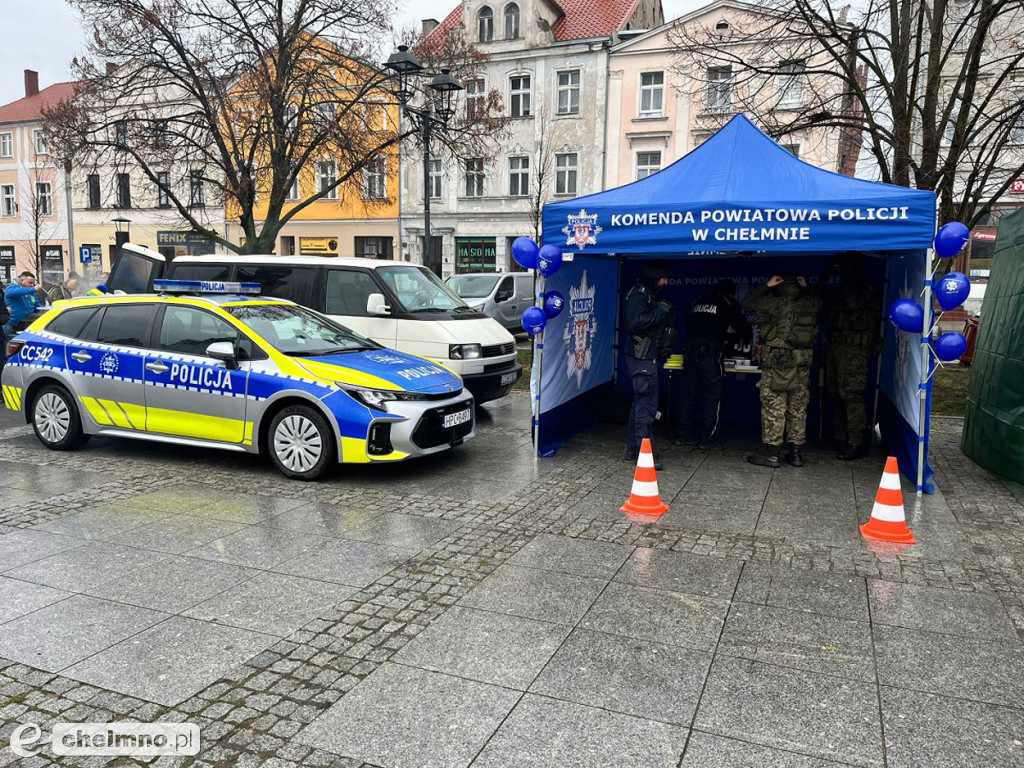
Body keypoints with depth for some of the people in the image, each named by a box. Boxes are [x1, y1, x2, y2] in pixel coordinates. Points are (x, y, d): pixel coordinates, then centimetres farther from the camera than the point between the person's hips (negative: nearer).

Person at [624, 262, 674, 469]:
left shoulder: (649, 294, 19)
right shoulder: (638, 294, -12)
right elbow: (636, 322, -25)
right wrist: (660, 311, -19)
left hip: (646, 357, 11)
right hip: (642, 358, -11)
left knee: (641, 403, 15)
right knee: (646, 405, -9)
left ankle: (633, 449, 22)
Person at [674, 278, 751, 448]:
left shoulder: (698, 302, 21)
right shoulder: (728, 304, 6)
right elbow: (744, 328, 7)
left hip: (689, 351, 5)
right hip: (709, 354, -5)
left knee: (688, 394, 11)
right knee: (711, 397, 3)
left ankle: (683, 435, 14)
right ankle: (706, 438, 5)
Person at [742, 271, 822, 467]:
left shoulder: (778, 304, -11)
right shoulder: (810, 304, 5)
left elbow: (748, 302, -3)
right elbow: (818, 301, 31)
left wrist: (766, 286, 0)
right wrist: (805, 288, 21)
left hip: (777, 365, -5)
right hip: (802, 365, 6)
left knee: (773, 409, -2)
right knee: (798, 410, 11)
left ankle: (771, 454, 0)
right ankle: (796, 453, 16)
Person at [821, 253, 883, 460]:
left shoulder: (868, 290, -5)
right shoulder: (838, 290, 19)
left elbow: (853, 303, -21)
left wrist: (845, 279, -13)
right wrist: (825, 278, 9)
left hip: (855, 347, -8)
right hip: (835, 346, 8)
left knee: (850, 394, -13)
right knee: (837, 393, 11)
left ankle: (856, 444, -10)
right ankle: (841, 438, 21)